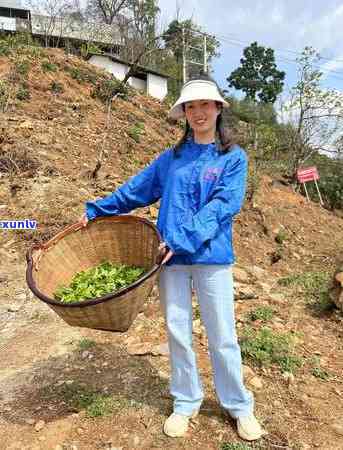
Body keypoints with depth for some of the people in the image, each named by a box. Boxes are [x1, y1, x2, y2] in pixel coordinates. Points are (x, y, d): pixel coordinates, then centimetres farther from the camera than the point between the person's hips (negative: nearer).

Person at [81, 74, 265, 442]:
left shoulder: (233, 157, 2)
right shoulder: (171, 158, 11)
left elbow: (223, 205, -11)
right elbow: (135, 189, 17)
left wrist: (184, 239, -21)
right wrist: (96, 211, 16)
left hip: (211, 258, -3)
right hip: (171, 257, 3)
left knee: (222, 336, 5)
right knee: (177, 332, 11)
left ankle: (239, 406, 28)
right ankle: (185, 403, 30)